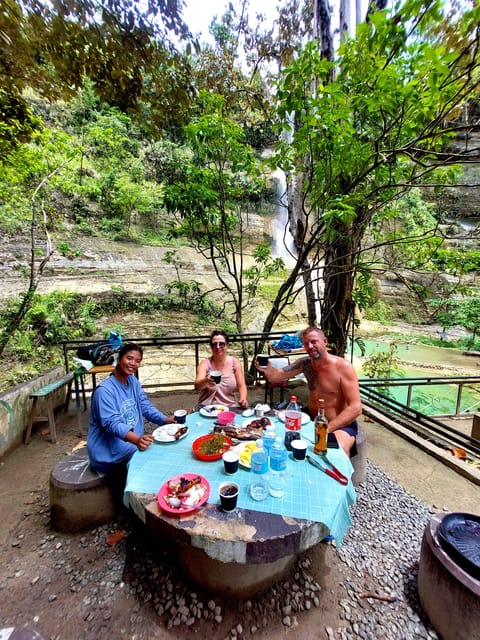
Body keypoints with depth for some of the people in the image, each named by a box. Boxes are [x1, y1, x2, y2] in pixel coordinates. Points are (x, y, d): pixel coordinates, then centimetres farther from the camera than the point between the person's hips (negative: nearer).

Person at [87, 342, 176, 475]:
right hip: (109, 451, -7)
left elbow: (146, 407, 3)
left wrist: (165, 419, -14)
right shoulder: (104, 390, -20)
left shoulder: (133, 381, 4)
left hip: (133, 441, 7)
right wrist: (137, 439, -45)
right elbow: (112, 424, -29)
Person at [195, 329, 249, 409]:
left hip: (230, 407, 1)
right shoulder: (205, 364, -3)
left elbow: (241, 386, 3)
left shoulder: (235, 362, 1)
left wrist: (243, 399, -16)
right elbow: (197, 387, -16)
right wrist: (206, 381, -36)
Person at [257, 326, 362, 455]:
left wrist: (326, 429, -26)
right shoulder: (305, 363, -2)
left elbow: (356, 408, -19)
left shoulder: (343, 367, -17)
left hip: (341, 424, -5)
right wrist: (267, 369, -28)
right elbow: (277, 376, -4)